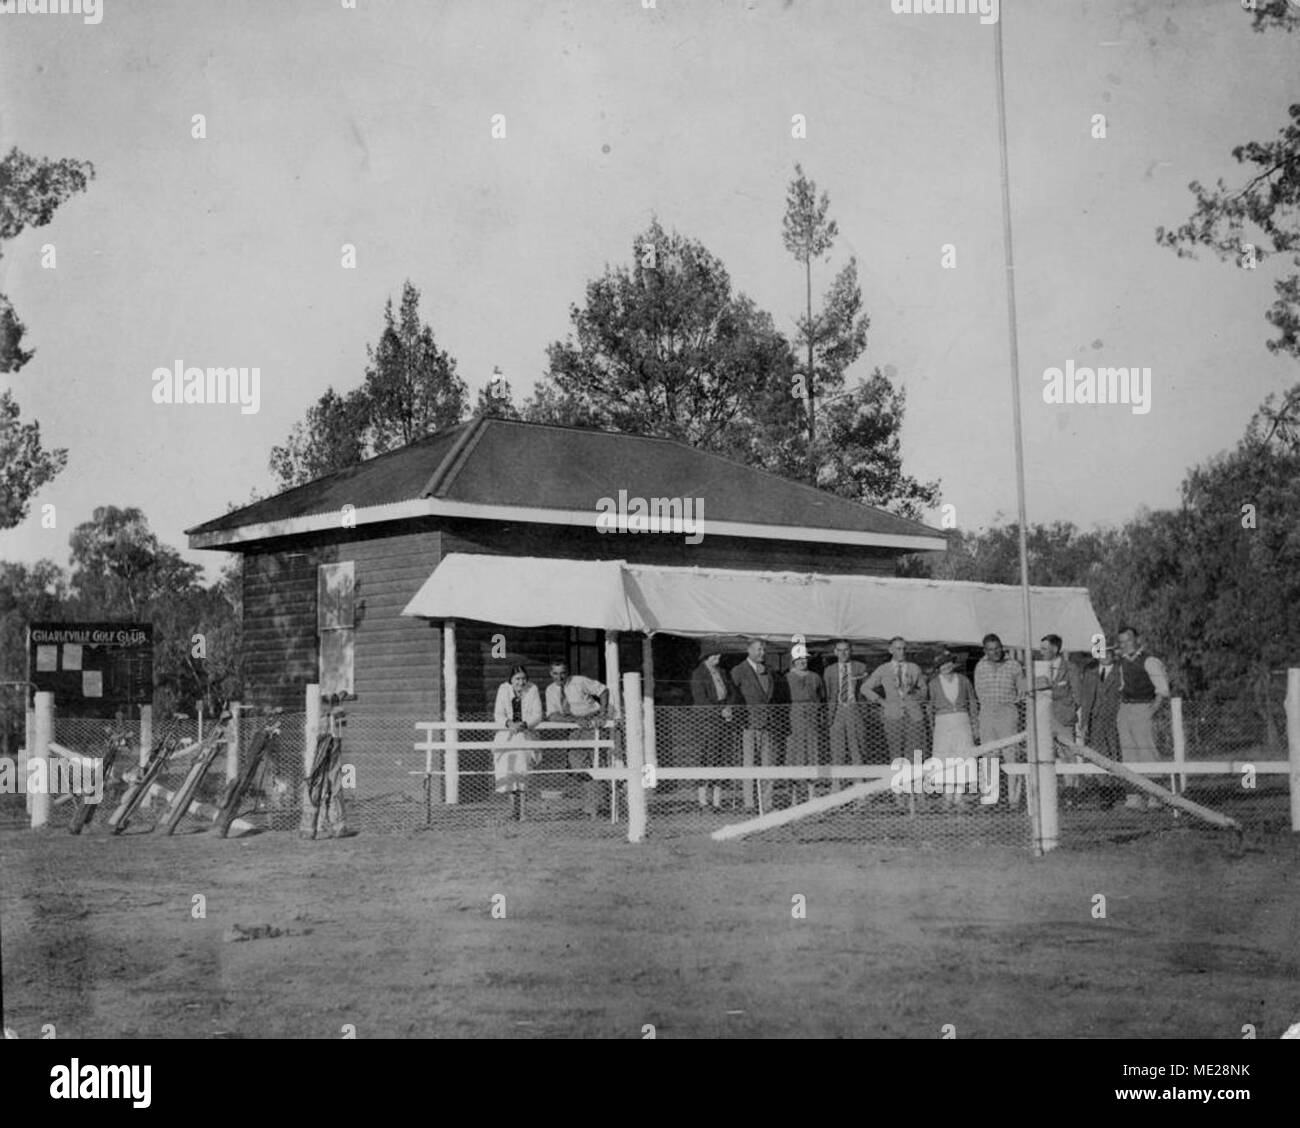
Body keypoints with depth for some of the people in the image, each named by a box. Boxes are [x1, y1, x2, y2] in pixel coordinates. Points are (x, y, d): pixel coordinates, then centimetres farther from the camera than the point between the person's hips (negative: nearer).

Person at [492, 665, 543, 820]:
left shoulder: (532, 690, -1)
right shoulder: (503, 690, 3)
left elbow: (537, 716, -4)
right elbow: (498, 714, -1)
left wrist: (524, 724, -23)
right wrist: (508, 723, -22)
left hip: (525, 733, -2)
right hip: (506, 733, 2)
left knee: (520, 757, -26)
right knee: (506, 761, -20)